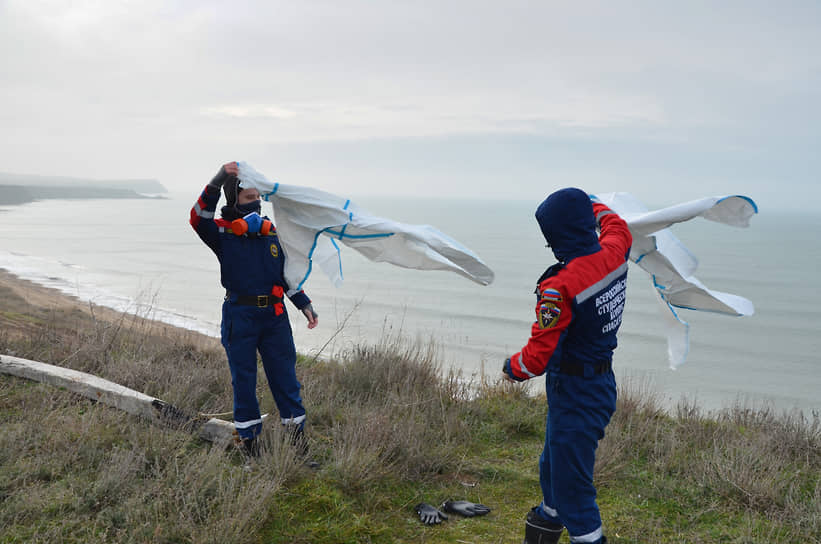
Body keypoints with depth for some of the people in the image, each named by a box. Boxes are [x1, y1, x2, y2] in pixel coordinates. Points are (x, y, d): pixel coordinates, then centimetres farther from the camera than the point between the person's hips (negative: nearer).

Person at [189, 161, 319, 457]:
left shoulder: (270, 231, 12)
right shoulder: (223, 233, -2)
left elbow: (285, 273, 18)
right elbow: (199, 218, -23)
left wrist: (304, 304, 12)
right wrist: (218, 181, -31)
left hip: (274, 315, 3)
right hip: (239, 316, -3)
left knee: (284, 375, 6)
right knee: (243, 379, 7)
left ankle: (297, 432, 16)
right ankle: (249, 437, 20)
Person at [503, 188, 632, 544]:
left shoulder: (559, 287, -27)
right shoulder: (613, 255, -5)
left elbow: (538, 356, -22)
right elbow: (618, 228, 23)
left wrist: (512, 368, -1)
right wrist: (594, 207, 39)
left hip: (574, 396, -9)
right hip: (602, 384, 9)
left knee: (572, 488, 0)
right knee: (553, 466, 27)